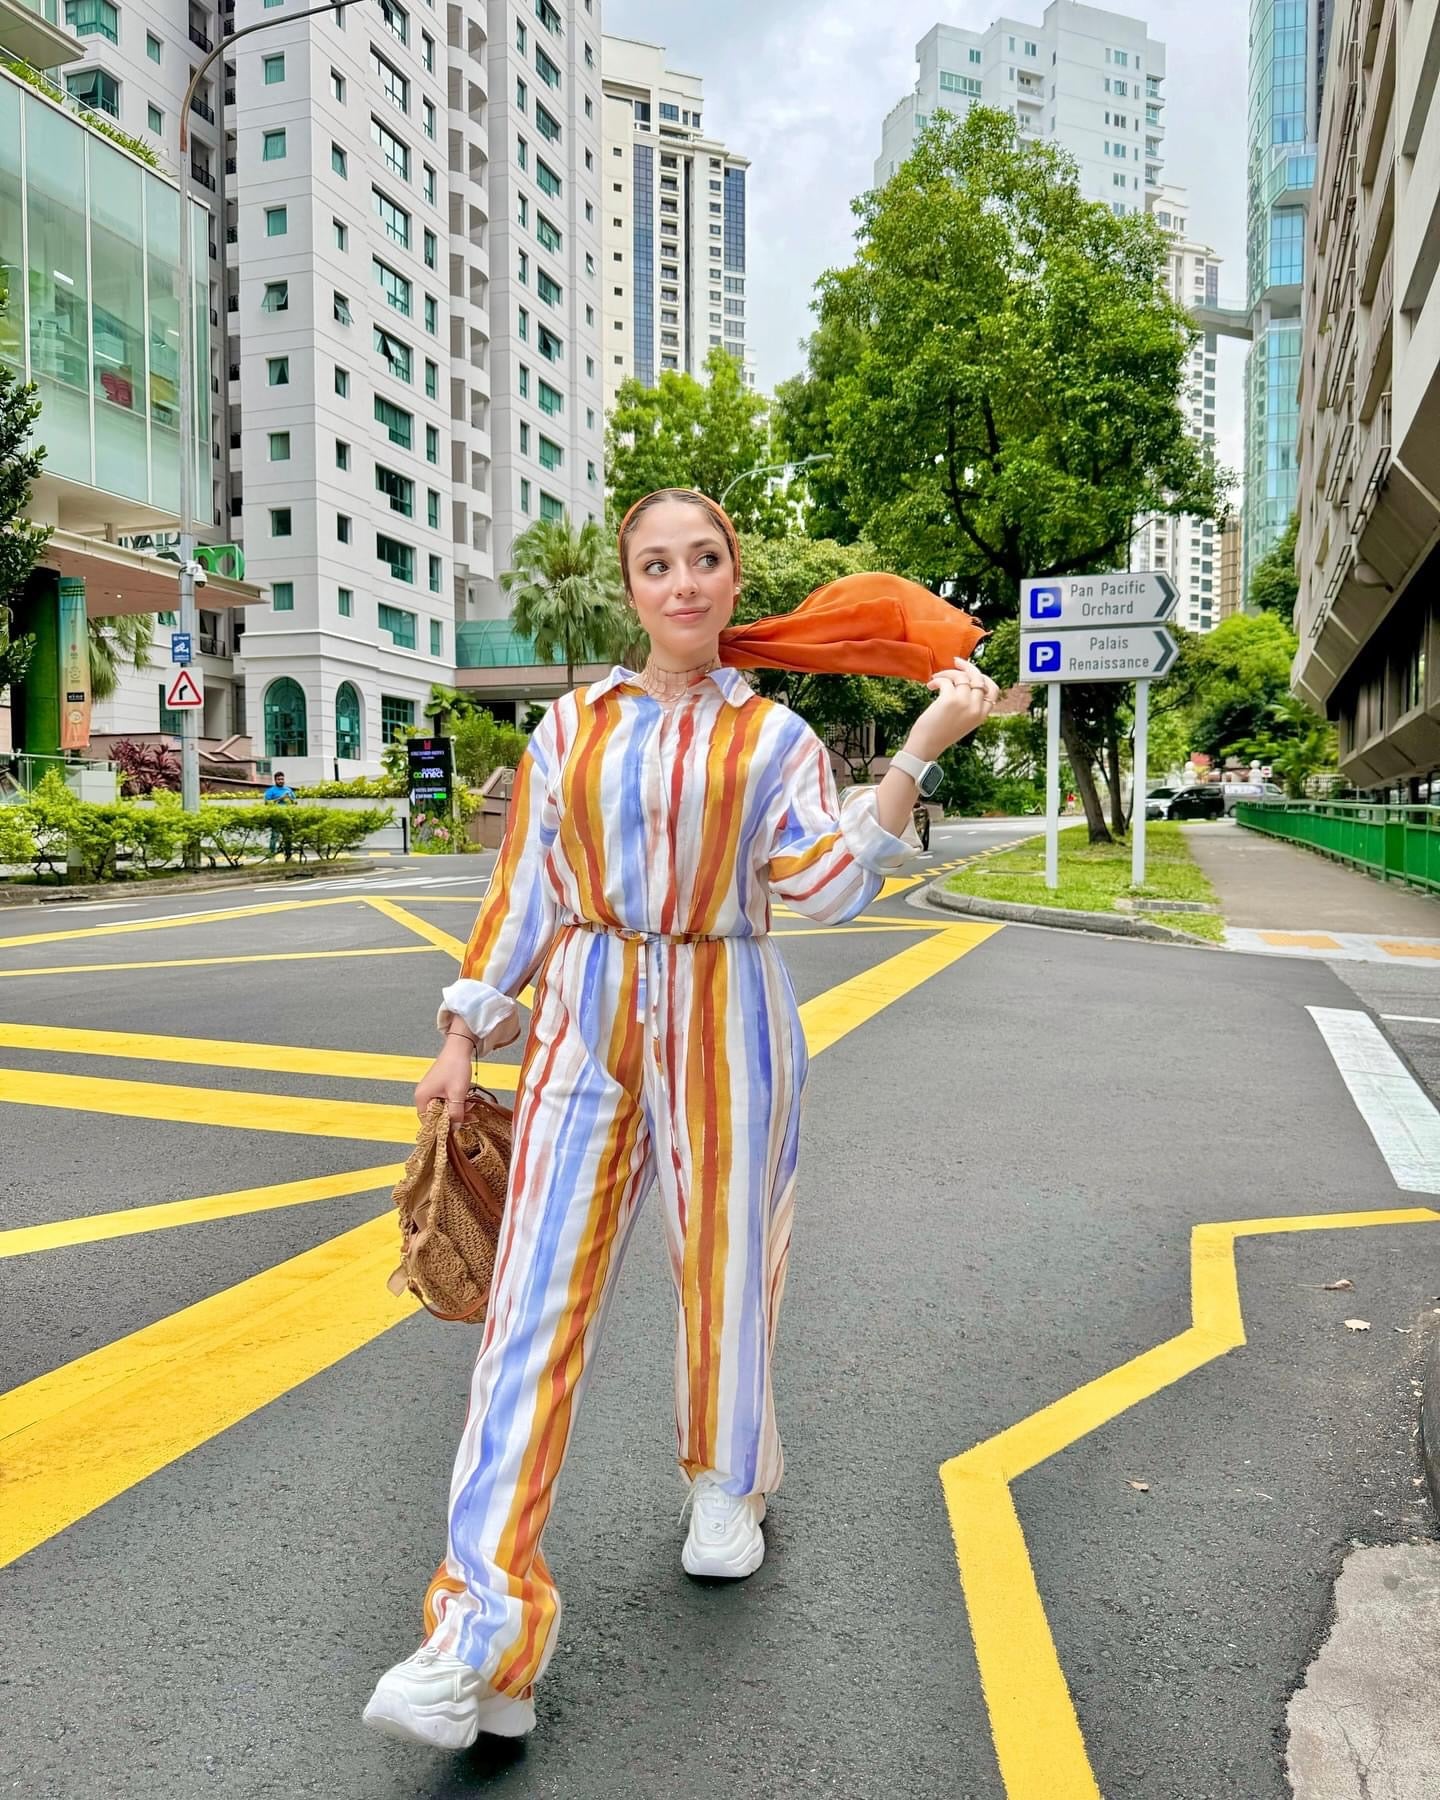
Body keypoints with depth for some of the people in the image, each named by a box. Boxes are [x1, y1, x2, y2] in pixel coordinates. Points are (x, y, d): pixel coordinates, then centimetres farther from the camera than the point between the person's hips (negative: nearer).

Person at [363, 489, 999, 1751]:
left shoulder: (774, 738, 2)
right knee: (537, 1302, -7)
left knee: (725, 1270, 12)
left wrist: (923, 748, -18)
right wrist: (464, 1036, 7)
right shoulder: (573, 725, 7)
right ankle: (482, 1642, -4)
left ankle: (728, 1484, 42)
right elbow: (524, 890, 9)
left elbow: (828, 887, -12)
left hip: (724, 1030, 0)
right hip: (585, 1030, 1)